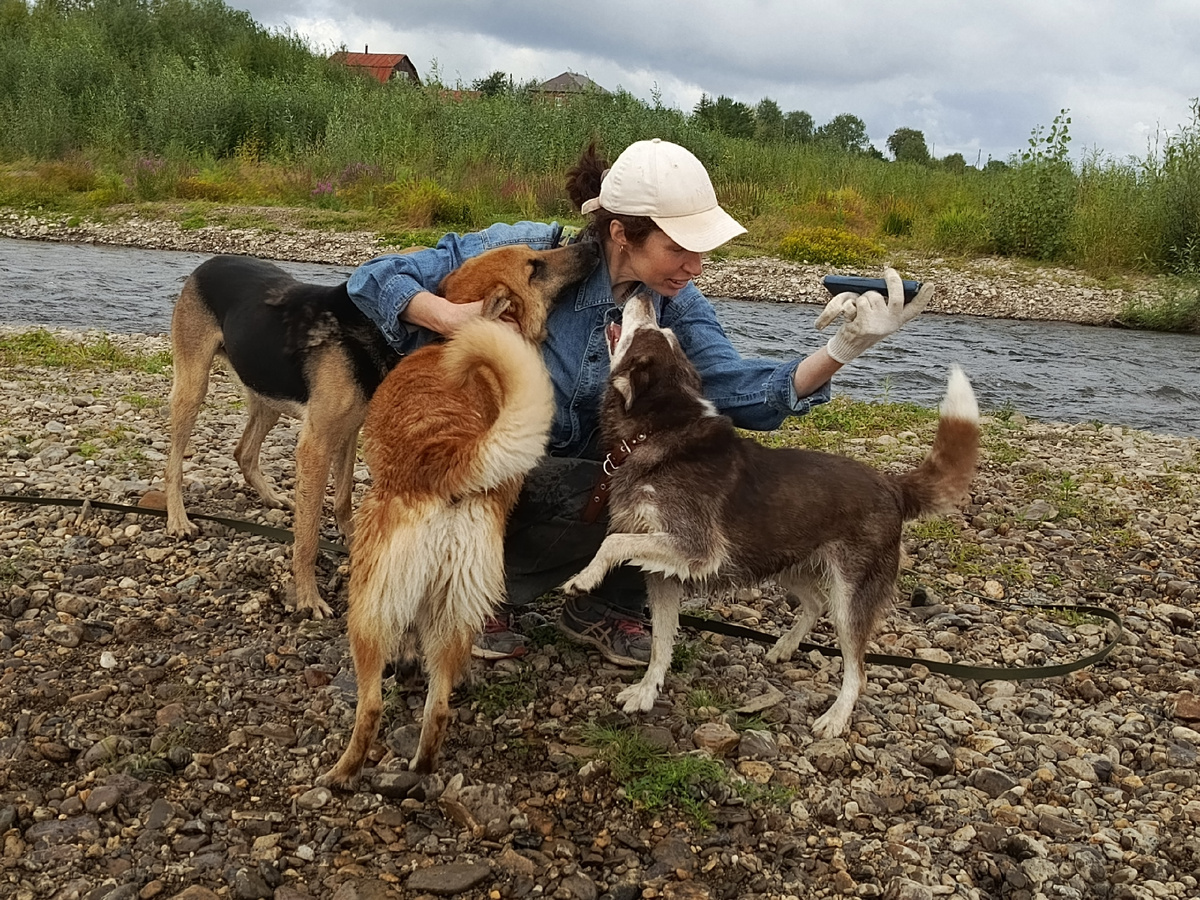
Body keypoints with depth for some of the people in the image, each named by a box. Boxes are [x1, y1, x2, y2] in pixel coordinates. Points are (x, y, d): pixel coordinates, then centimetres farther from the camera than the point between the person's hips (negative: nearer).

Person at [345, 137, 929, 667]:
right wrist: (453, 318, -37)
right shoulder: (525, 252, -20)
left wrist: (841, 350, -39)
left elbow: (738, 387, -23)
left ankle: (604, 607, 4)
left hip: (585, 470, 5)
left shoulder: (675, 305, -7)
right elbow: (375, 279, -17)